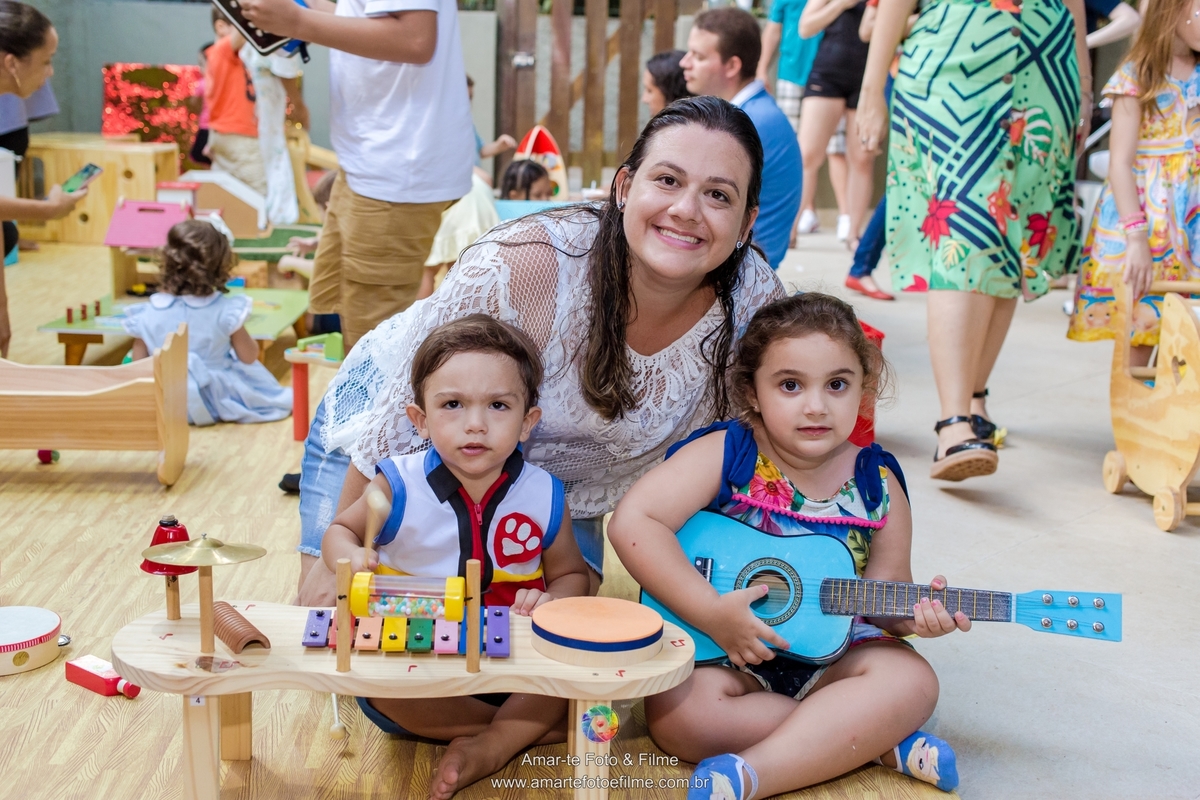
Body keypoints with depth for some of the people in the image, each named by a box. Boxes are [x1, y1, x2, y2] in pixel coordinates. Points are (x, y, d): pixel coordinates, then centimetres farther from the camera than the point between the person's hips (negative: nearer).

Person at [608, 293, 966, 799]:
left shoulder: (877, 486, -3)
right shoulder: (724, 455, -14)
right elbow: (632, 523, -24)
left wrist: (912, 612, -18)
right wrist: (712, 612, -26)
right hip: (720, 651, -2)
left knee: (911, 681, -23)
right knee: (677, 711, -30)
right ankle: (881, 741, -22)